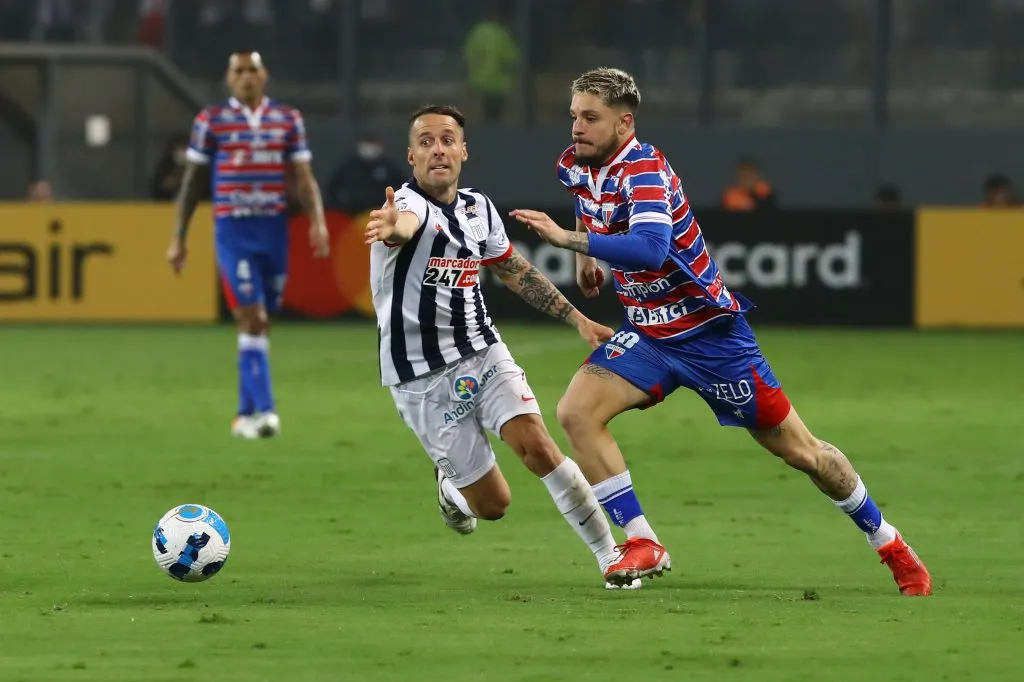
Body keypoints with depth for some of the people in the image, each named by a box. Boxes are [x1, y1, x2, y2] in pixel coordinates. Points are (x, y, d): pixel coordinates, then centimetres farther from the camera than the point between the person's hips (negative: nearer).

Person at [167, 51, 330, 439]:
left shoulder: (288, 120, 8)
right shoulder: (210, 122, 2)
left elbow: (304, 178, 6)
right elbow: (192, 182, 7)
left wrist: (318, 222, -10)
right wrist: (178, 238, 5)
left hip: (275, 229, 3)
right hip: (233, 231, -3)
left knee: (261, 322, 9)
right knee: (252, 318, -15)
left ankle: (246, 414, 19)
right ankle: (264, 411, -20)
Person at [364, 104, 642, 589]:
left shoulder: (478, 208, 5)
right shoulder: (410, 203, -17)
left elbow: (516, 272, 20)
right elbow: (405, 223, -44)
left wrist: (578, 320, 17)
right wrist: (392, 227, -69)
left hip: (484, 353, 4)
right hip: (424, 380, -4)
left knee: (537, 445, -20)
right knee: (493, 503, 0)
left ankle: (609, 555, -11)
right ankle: (450, 479, 37)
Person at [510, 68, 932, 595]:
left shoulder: (644, 169, -25)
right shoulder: (576, 165, -3)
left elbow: (650, 249, -44)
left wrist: (569, 239, -45)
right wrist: (585, 252, 17)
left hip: (708, 332, -7)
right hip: (647, 335, 7)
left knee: (799, 450, 2)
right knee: (576, 412, -18)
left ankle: (888, 542, 22)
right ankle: (643, 545, -11)